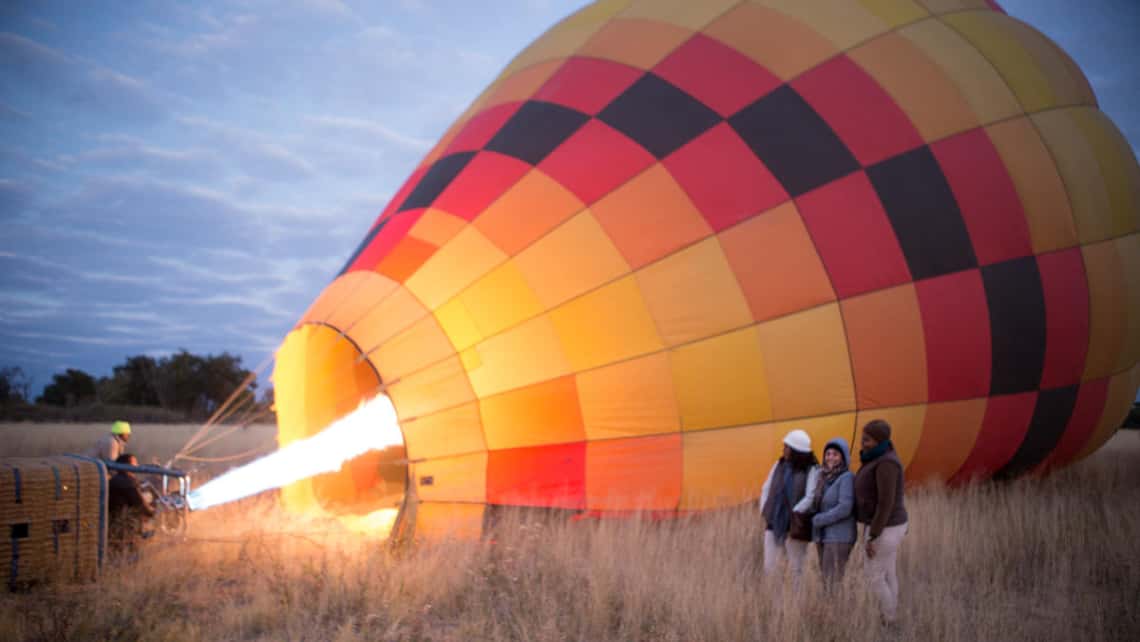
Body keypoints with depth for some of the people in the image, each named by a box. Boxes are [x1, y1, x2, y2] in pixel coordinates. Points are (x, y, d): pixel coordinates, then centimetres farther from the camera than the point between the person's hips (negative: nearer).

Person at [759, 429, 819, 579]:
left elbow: (810, 497, -16)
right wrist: (765, 512, 6)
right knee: (769, 567, 5)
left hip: (795, 527, -5)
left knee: (795, 569, 4)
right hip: (773, 525, 5)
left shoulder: (811, 471, -9)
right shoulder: (779, 465, 9)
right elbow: (766, 489, 13)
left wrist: (794, 514, -17)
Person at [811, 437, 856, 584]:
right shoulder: (824, 477, 9)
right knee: (826, 580, 9)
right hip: (823, 536, 8)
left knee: (832, 583, -11)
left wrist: (817, 520, -14)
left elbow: (844, 509, -21)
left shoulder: (847, 478, -14)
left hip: (839, 537, -8)